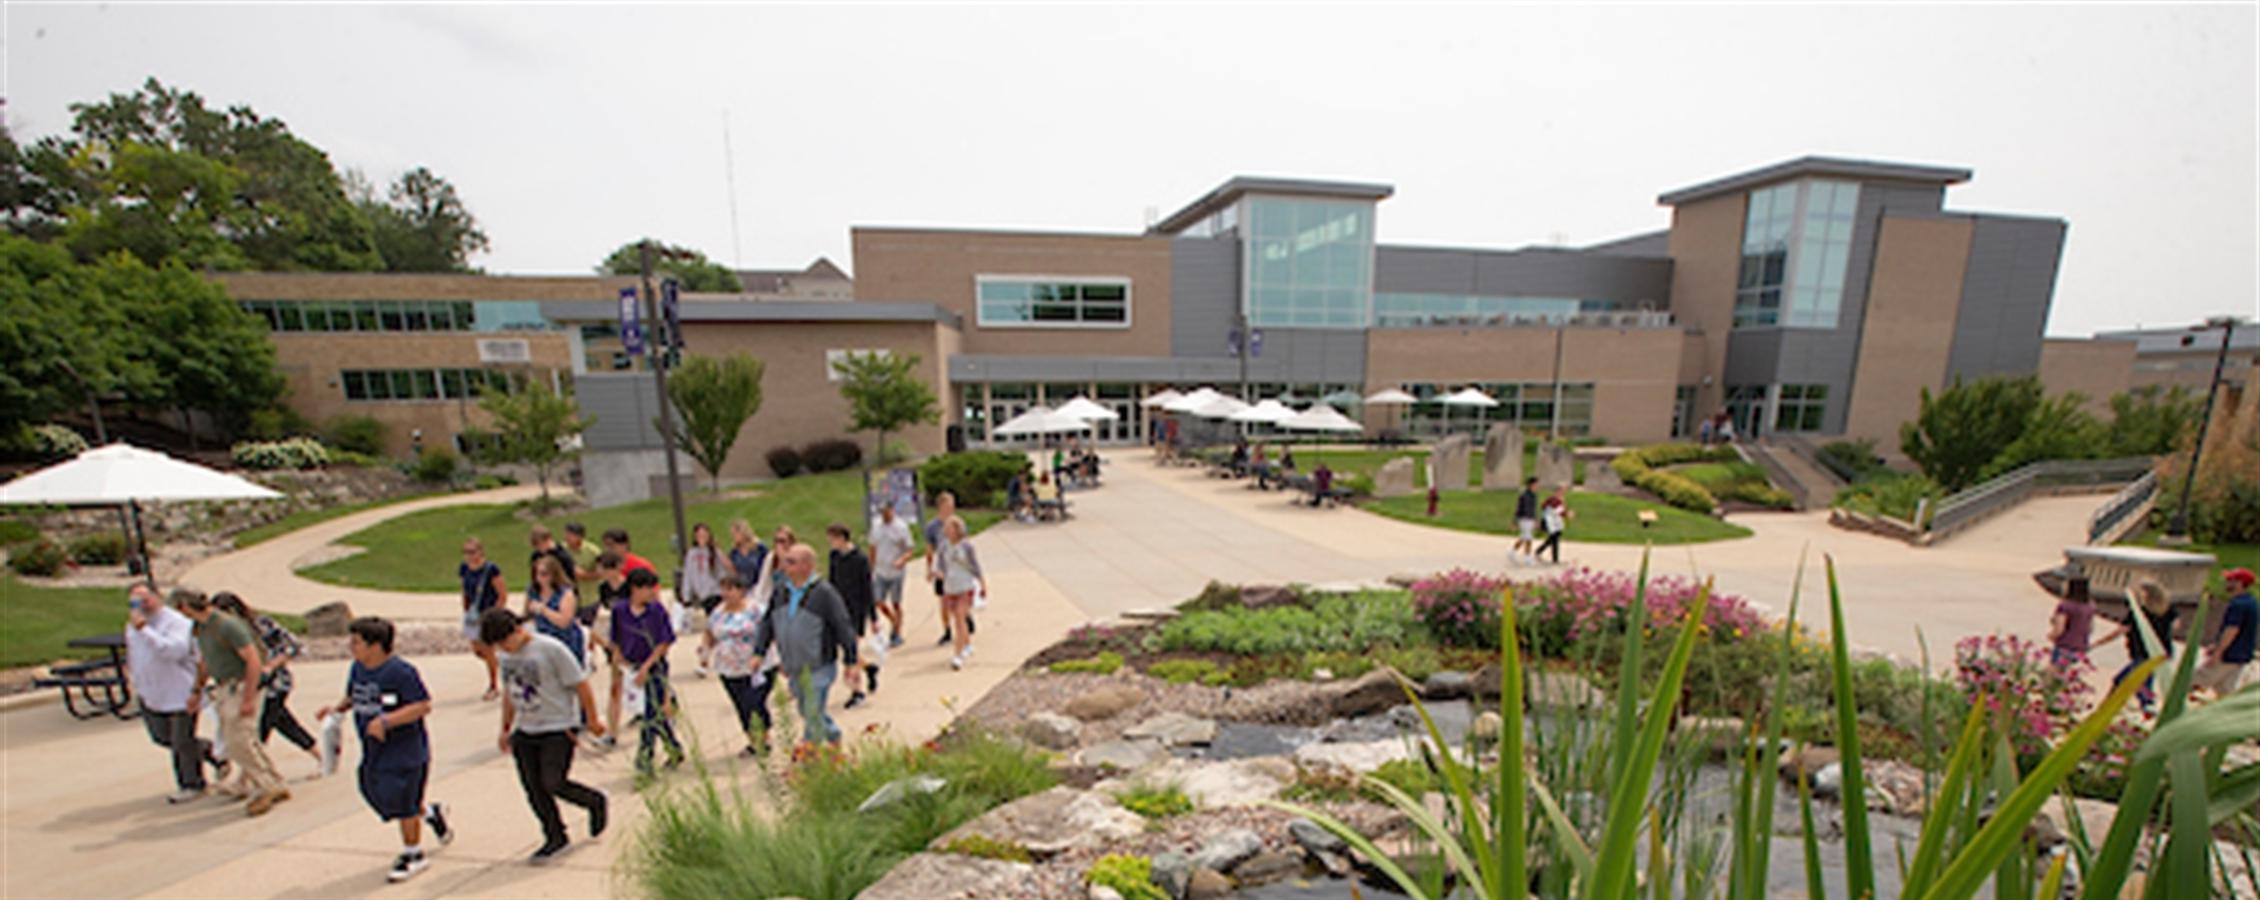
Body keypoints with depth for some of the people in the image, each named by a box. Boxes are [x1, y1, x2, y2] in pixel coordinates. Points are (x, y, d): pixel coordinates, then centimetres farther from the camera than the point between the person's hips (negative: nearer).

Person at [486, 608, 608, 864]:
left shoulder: (551, 649, -17)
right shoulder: (507, 656, 5)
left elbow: (580, 685, -13)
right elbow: (509, 693, 20)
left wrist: (592, 721, -8)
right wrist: (506, 729, 19)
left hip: (559, 728, -7)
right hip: (525, 731, 7)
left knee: (554, 784, -9)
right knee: (534, 789, 6)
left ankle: (597, 802, 18)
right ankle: (555, 838, 22)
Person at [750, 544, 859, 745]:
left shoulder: (823, 593, -16)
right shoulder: (781, 589, 2)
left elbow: (843, 627, -12)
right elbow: (767, 622, 11)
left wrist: (850, 661, -11)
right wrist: (758, 652, 4)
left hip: (819, 668, -7)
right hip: (794, 669, 7)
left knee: (814, 715, -5)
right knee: (806, 712, 20)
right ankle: (835, 738, 41)